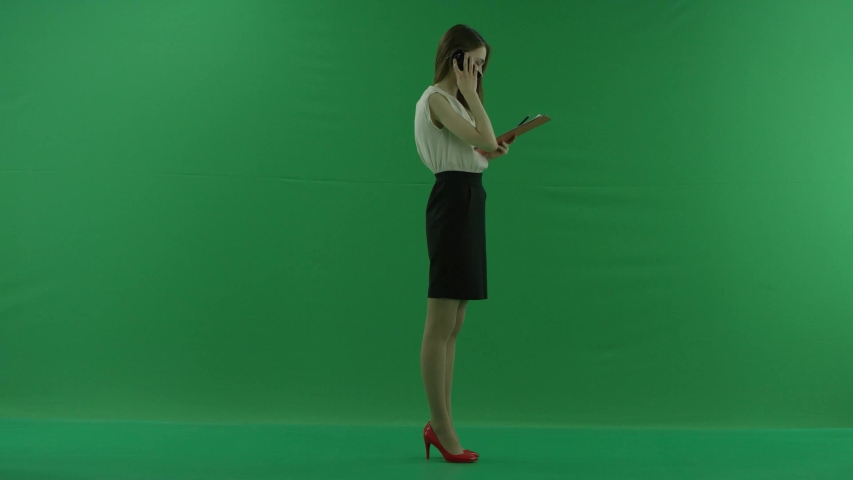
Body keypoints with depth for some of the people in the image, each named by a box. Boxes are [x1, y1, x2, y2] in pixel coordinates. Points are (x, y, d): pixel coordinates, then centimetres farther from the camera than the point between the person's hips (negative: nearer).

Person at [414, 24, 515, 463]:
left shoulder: (454, 100, 20)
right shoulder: (437, 98, -9)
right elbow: (485, 137, -21)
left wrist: (489, 154, 9)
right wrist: (471, 94, -11)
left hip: (467, 202, 10)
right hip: (453, 200, -10)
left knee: (452, 327, 10)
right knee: (440, 326, -5)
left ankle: (440, 423, 15)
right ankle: (441, 426, 0)